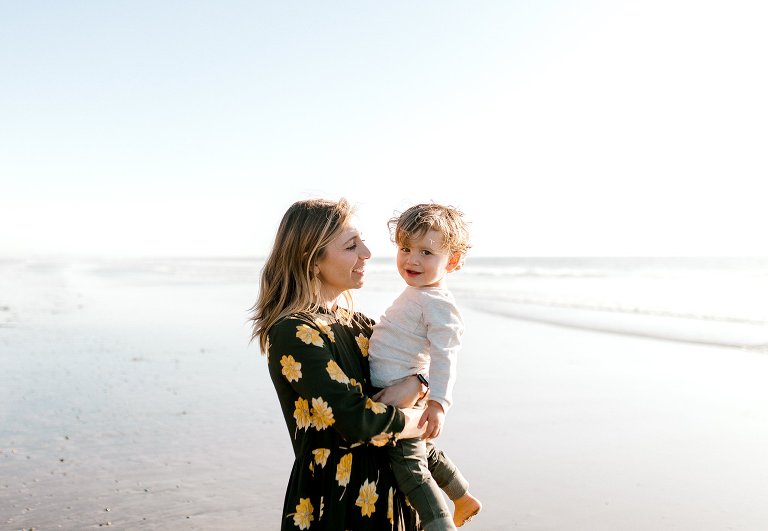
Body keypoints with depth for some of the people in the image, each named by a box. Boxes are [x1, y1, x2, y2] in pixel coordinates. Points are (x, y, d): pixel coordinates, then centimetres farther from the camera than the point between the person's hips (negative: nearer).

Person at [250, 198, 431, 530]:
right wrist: (425, 422, -10)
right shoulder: (293, 333, -20)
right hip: (334, 501, -7)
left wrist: (413, 386, -18)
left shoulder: (354, 322, 5)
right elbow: (358, 422, -26)